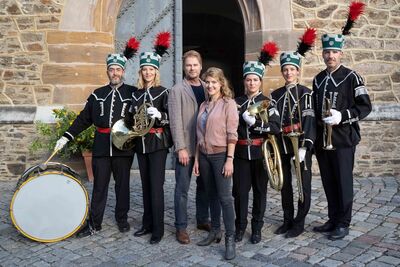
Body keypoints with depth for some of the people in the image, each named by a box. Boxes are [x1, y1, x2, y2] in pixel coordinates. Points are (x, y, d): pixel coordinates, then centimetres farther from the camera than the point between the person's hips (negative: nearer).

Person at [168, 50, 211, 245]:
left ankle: (203, 219, 29)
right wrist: (181, 148, -15)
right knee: (182, 189, 2)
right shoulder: (177, 90, -4)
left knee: (204, 185, 15)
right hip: (186, 148, -4)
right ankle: (181, 227, 13)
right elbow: (175, 121, -10)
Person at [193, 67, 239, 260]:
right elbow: (199, 134, 13)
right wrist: (196, 158, 10)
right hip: (204, 155, 6)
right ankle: (215, 231, 25)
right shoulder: (204, 105, 12)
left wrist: (229, 159, -16)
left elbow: (232, 134, -11)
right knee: (212, 196, 13)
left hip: (221, 155, -6)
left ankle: (230, 239, 4)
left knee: (225, 197, -4)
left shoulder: (228, 103, -6)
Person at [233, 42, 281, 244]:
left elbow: (276, 127, -13)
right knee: (240, 191, 3)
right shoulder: (237, 102, 8)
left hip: (260, 153, -2)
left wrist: (254, 123, -21)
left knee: (260, 191, 8)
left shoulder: (267, 102, 0)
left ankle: (257, 228, 21)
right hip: (241, 153, 2)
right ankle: (240, 227, 19)